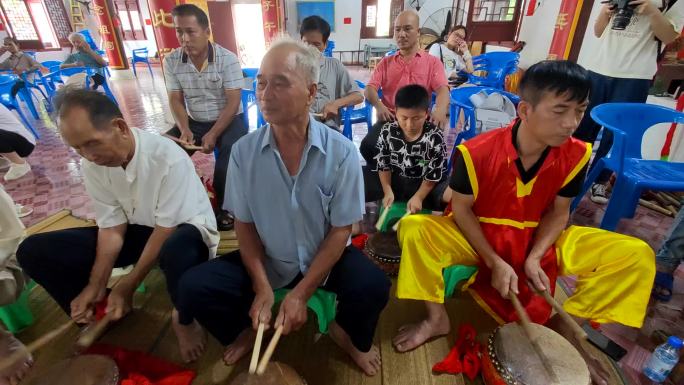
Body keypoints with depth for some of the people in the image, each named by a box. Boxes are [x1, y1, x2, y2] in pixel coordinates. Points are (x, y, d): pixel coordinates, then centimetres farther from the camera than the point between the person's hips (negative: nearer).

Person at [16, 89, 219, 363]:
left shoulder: (169, 159, -28)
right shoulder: (93, 165, -9)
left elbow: (165, 230, -22)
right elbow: (112, 227, -4)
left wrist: (127, 287, -19)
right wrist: (95, 286, -12)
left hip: (182, 229, -5)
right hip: (136, 230, 6)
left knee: (178, 252, -43)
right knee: (34, 251, -6)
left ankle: (184, 319, -7)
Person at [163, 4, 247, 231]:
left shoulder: (228, 59, -13)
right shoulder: (171, 62, -2)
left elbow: (233, 102, -16)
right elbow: (176, 101, 0)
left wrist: (213, 135, -25)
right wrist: (184, 130, -20)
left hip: (228, 120, -3)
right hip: (193, 122, 4)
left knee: (230, 153, -31)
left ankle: (223, 207, -7)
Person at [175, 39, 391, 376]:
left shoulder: (341, 152, -18)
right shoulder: (244, 151, -11)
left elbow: (340, 231, -13)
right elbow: (244, 224, -3)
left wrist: (301, 293, -18)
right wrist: (261, 287, -13)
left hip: (325, 259, -1)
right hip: (268, 260, 2)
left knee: (372, 286, -28)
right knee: (194, 287, -15)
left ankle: (348, 335, 11)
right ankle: (247, 330, 20)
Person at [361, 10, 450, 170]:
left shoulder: (433, 62, 14)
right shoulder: (385, 62, 21)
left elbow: (442, 89, -2)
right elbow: (370, 88, 7)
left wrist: (440, 110, -28)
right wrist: (378, 105, -18)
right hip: (390, 118, 2)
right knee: (368, 146, -26)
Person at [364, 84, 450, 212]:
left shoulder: (435, 137, -16)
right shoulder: (387, 131, -11)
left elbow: (434, 173, -10)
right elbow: (383, 164, -3)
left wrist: (418, 197, -18)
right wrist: (388, 191, -12)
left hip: (425, 185, -1)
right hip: (394, 181, 2)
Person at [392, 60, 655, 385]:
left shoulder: (576, 155, -12)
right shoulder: (477, 152, -24)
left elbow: (559, 211, -1)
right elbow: (461, 209, -13)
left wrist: (535, 257, -16)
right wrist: (494, 262, -19)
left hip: (538, 240, 3)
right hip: (479, 237, -3)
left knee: (636, 256, -12)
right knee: (414, 230, -30)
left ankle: (562, 324, 5)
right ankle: (437, 318, -8)